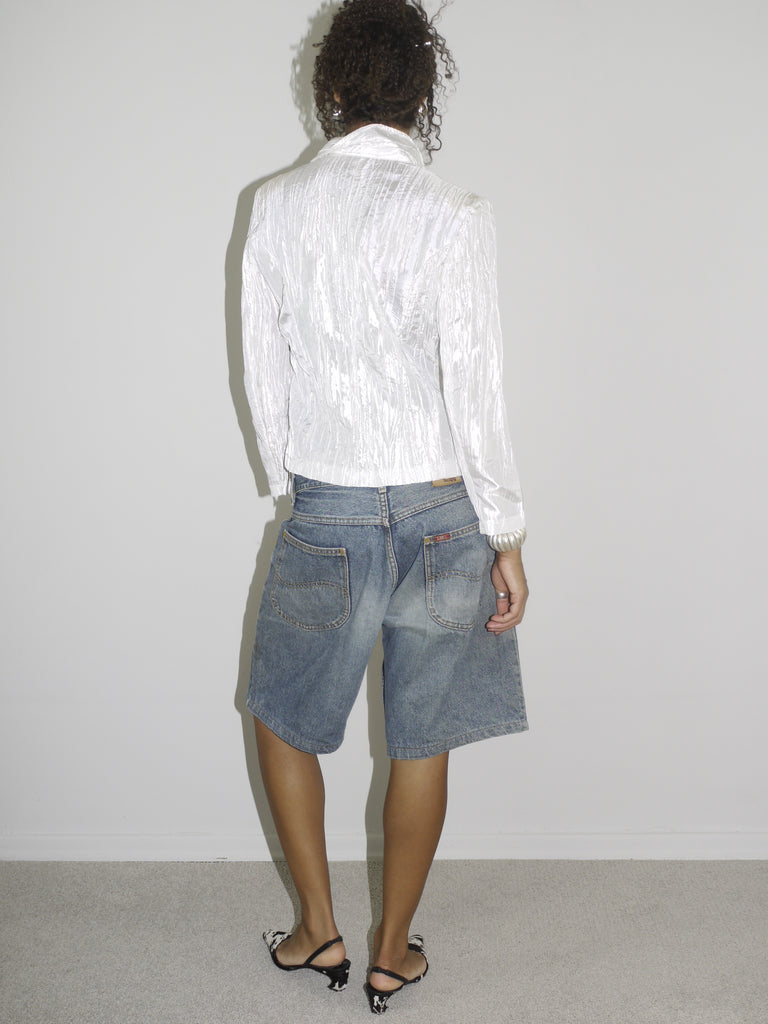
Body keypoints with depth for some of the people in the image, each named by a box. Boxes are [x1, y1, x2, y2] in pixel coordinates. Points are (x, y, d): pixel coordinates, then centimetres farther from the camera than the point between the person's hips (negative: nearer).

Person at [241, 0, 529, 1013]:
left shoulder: (278, 206, -2)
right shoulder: (452, 216, -11)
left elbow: (264, 369, 4)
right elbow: (474, 394, -13)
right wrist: (506, 534, -5)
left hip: (324, 512, 2)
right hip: (440, 513, -1)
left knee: (282, 715, 23)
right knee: (420, 746, 13)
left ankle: (319, 930, 31)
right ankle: (394, 954, 29)